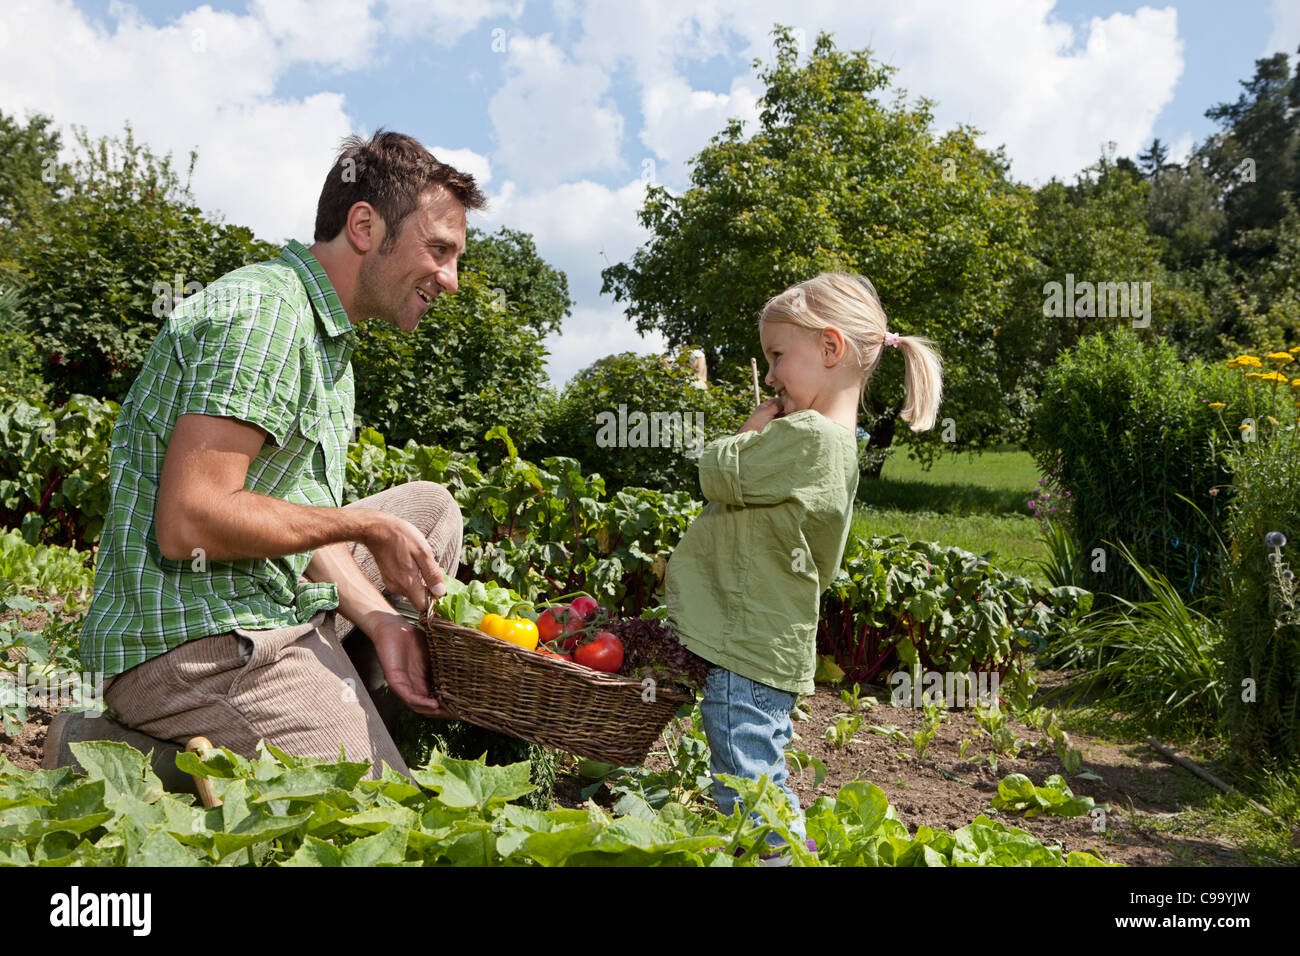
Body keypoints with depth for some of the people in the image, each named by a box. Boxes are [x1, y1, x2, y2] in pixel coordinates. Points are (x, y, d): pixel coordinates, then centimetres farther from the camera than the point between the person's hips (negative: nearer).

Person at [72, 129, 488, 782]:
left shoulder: (325, 336, 16)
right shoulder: (262, 315, -17)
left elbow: (291, 523, 10)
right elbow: (189, 524, -26)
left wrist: (377, 616, -5)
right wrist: (366, 526, -15)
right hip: (197, 646, -10)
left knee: (429, 507, 16)